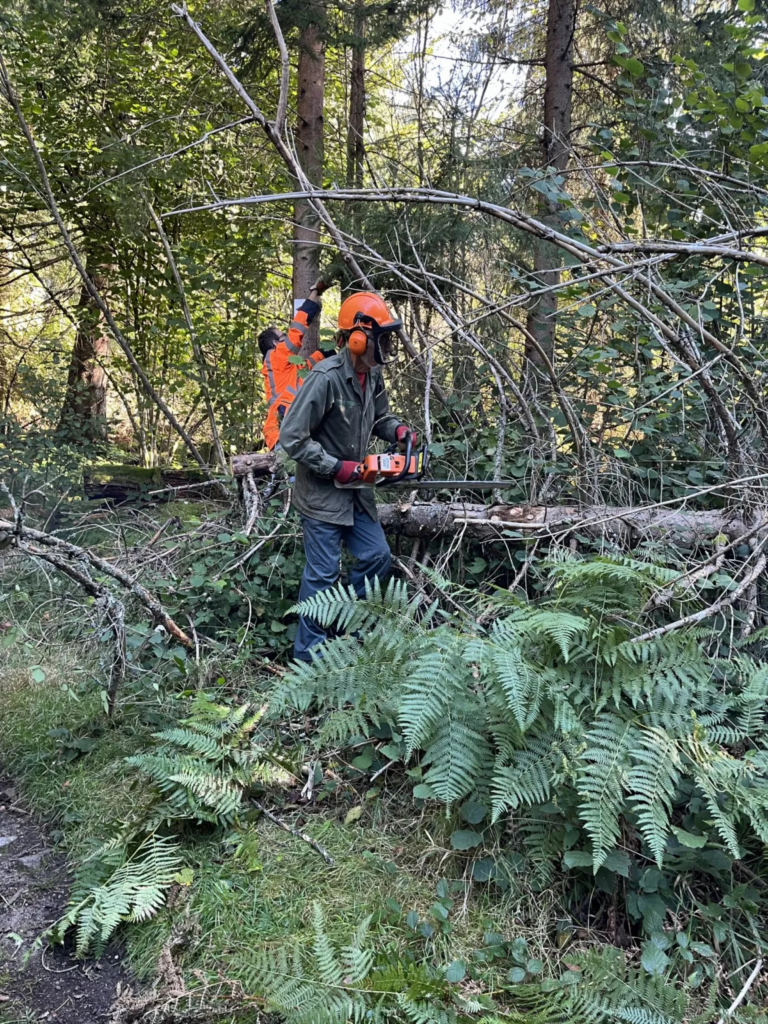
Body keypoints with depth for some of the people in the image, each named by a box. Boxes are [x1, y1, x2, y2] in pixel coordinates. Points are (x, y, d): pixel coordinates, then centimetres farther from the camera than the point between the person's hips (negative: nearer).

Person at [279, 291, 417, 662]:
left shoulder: (372, 375, 1)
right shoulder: (326, 378, -24)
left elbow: (379, 415, 20)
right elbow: (291, 438, -23)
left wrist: (398, 430, -2)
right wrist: (337, 467, -21)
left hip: (355, 491, 8)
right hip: (322, 492, -8)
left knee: (377, 556, 11)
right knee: (322, 573, -1)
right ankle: (308, 653, 15)